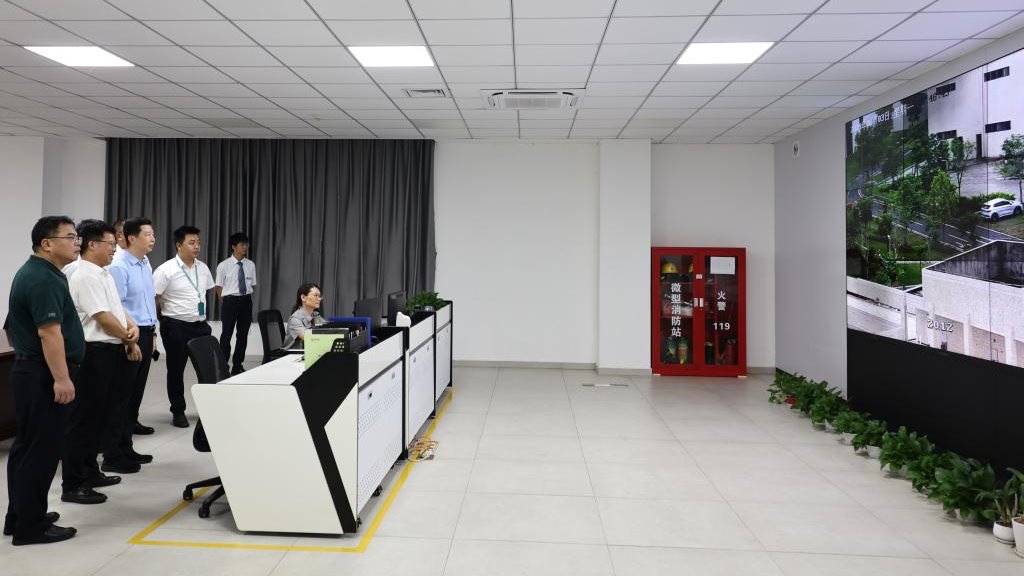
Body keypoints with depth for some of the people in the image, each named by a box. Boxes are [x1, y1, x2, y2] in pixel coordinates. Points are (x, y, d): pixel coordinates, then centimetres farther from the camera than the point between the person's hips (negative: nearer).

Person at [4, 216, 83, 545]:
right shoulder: (43, 279, -18)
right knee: (41, 449, -3)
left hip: (33, 371, 11)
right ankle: (30, 527, 5)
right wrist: (62, 378, -25)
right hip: (43, 375, -11)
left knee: (28, 446, 16)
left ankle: (20, 516, 27)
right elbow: (49, 333, -25)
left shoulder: (36, 273, 15)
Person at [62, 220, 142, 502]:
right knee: (84, 419, -2)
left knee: (100, 417, 17)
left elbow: (117, 309, 18)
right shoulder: (86, 276, -16)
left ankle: (90, 472, 30)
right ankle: (72, 485, 7)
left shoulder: (103, 274, 14)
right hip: (94, 353, -10)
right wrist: (130, 340, -5)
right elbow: (104, 318, -19)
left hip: (110, 352, 10)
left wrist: (132, 328, -1)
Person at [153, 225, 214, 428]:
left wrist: (202, 314, 14)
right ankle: (178, 411, 22)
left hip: (201, 325, 5)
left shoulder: (203, 268, 6)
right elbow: (154, 299, -10)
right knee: (176, 369, 8)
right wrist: (166, 318, -2)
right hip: (176, 327, -5)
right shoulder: (166, 270, -11)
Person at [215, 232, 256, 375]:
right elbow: (219, 287, 0)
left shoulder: (251, 265, 3)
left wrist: (247, 298, 4)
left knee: (243, 334, 10)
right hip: (230, 301, -4)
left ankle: (237, 366, 23)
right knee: (226, 334, 2)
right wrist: (225, 303, 1)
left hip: (246, 301, 4)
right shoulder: (224, 265, -6)